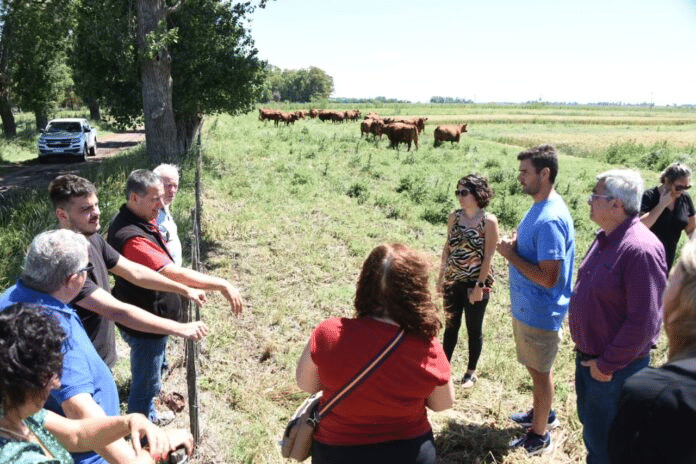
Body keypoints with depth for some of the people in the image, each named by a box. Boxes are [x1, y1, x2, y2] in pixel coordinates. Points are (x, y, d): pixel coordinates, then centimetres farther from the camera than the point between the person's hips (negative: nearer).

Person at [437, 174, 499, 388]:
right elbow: (447, 248, 8)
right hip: (453, 281, 4)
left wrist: (480, 285, -16)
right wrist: (441, 276, 6)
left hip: (476, 282, -4)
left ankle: (471, 372, 28)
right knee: (451, 325, 16)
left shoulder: (488, 221, -14)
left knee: (474, 329, 11)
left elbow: (488, 256, -14)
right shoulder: (454, 217, 1)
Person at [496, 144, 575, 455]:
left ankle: (539, 436, 27)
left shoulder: (550, 219, -28)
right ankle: (542, 414, 46)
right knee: (537, 367, 25)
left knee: (540, 370, 8)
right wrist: (515, 243, -4)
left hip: (539, 311, -9)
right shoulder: (538, 207, 4)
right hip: (527, 306, 9)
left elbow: (548, 278, -30)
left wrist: (510, 255, -21)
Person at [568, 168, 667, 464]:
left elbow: (643, 320, -27)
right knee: (590, 425, 25)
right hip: (588, 358, 9)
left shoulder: (641, 248, -26)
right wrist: (582, 345, 14)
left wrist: (607, 364, -19)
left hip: (615, 369, -9)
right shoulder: (605, 239, 4)